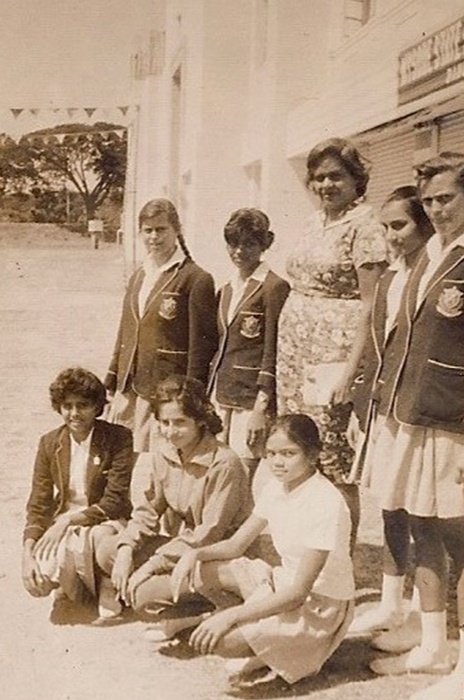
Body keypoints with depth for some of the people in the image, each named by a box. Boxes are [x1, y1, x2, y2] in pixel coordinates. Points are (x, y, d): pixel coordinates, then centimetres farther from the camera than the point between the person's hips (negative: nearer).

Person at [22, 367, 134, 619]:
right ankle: (73, 580, 13)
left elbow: (115, 501, -15)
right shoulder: (49, 443, 3)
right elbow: (38, 504, 1)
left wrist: (70, 520, -21)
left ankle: (108, 589, -5)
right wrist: (28, 553, -12)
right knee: (37, 580, -22)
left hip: (104, 521, -3)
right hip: (63, 524, 4)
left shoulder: (119, 438, -11)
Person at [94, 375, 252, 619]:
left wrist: (152, 565, -22)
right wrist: (126, 550, -11)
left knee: (144, 594, -24)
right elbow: (150, 508, 6)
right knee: (106, 550, -8)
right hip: (180, 544, 8)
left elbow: (209, 534, -22)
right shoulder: (163, 452, -1)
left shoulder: (224, 464, -23)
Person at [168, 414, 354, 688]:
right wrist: (195, 553, -15)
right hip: (285, 583, 8)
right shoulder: (276, 488, -3)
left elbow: (298, 593, -28)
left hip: (321, 606, -8)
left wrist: (232, 615, -32)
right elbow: (235, 546, 5)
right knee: (200, 572, -3)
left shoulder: (326, 504, -27)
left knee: (219, 640, -25)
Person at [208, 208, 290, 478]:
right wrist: (212, 396, 15)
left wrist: (261, 407, -15)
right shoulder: (227, 290, 17)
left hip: (252, 398, -7)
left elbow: (273, 352, -11)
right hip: (222, 397, 7)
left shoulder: (275, 287, -7)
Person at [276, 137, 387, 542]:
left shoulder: (364, 226, -8)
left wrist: (350, 370, -20)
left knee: (329, 451, -5)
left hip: (331, 353, -8)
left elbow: (369, 306, -14)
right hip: (293, 347, 8)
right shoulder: (318, 223, 15)